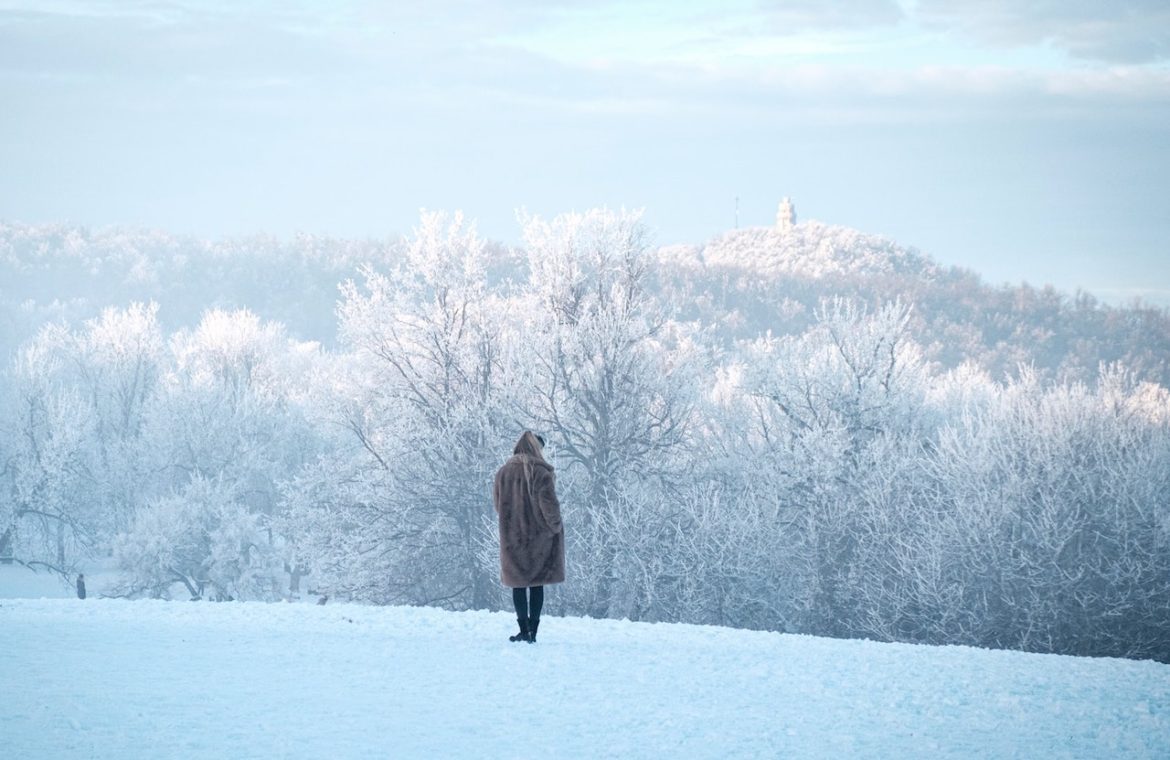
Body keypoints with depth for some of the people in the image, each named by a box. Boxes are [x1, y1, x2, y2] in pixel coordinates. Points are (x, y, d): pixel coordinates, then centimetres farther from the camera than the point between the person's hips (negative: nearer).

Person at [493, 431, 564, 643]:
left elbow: (498, 504, 10)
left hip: (512, 537, 3)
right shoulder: (541, 473, -13)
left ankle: (524, 631, 3)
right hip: (539, 537, -3)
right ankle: (532, 631, 5)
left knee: (519, 584, 9)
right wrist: (555, 527, 0)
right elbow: (549, 505, -16)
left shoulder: (503, 472, 2)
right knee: (536, 584, 7)